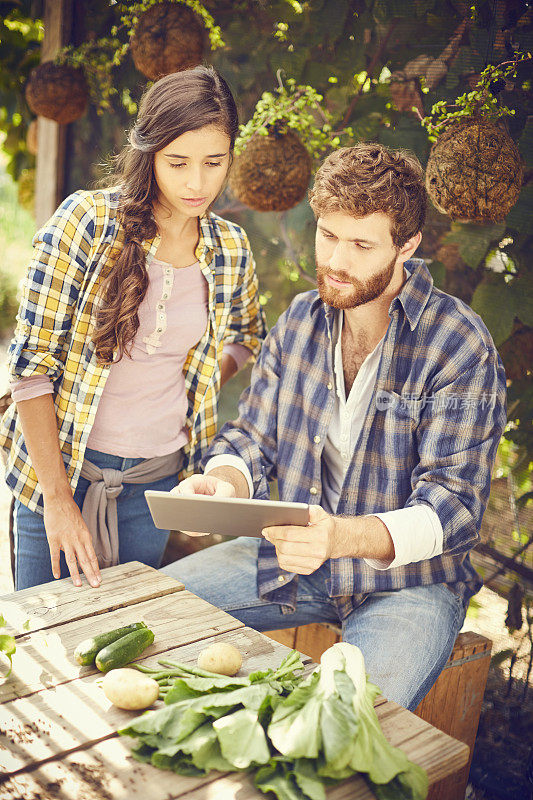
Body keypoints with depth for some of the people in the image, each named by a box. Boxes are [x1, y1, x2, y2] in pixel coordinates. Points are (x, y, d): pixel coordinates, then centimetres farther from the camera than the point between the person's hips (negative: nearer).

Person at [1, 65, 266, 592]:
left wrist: (194, 400, 5)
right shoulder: (86, 221, -13)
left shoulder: (230, 250, 0)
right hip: (60, 467, -2)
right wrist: (57, 498, -15)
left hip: (158, 480, 3)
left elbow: (246, 337, 21)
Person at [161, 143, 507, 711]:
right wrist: (224, 483, -18)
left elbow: (453, 505, -20)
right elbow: (252, 438, 7)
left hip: (408, 577, -5)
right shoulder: (299, 321, 3)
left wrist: (342, 536, -38)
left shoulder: (459, 345, -15)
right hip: (294, 557, 5)